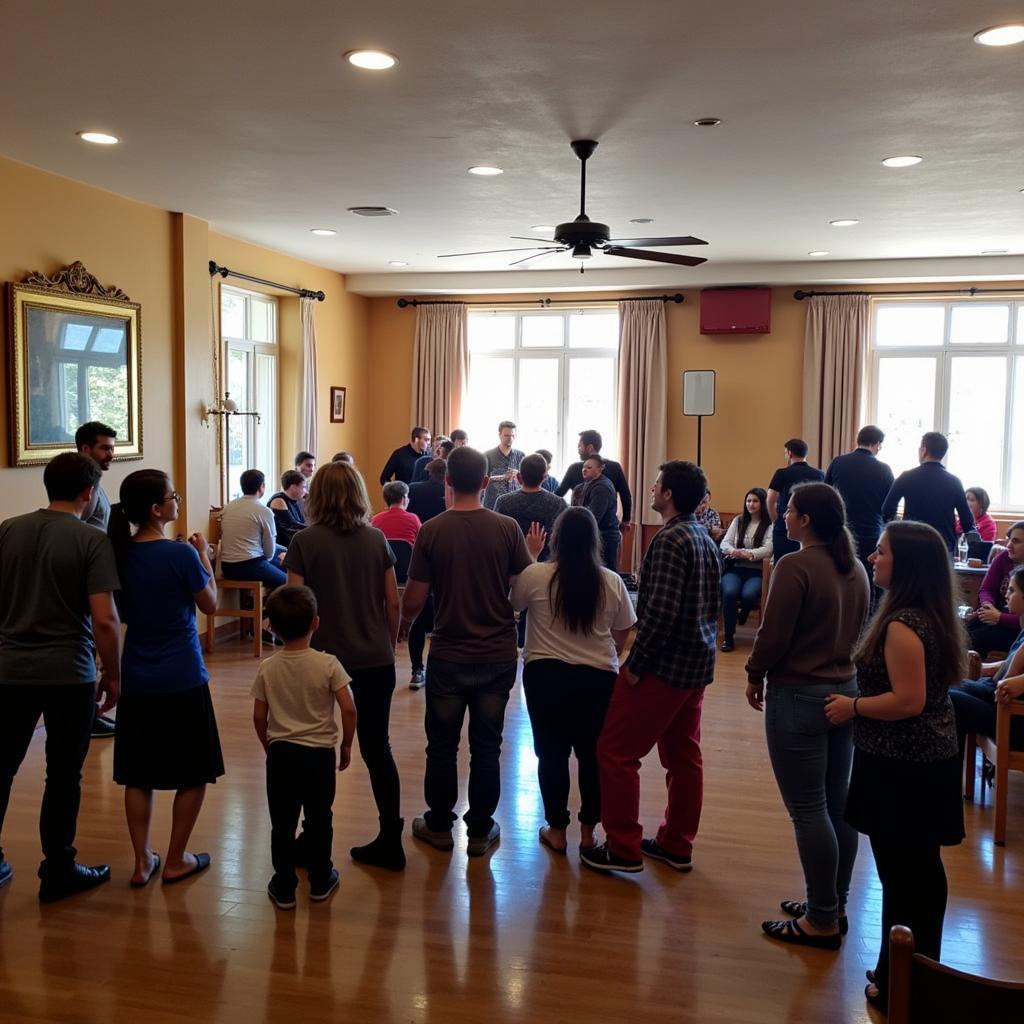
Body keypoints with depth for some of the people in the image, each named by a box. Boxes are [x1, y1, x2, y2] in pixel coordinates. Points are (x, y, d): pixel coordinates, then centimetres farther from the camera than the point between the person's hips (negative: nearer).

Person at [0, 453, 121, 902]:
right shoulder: (91, 540, -11)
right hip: (69, 674, -4)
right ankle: (58, 872, 19)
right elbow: (104, 619, -17)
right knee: (63, 774, 8)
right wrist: (113, 674, -5)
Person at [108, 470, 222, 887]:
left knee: (138, 774, 14)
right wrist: (204, 556, 6)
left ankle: (142, 862, 20)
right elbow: (210, 604, -3)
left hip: (136, 680, 5)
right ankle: (176, 861, 18)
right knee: (193, 774, 11)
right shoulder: (181, 555, -17)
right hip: (182, 679, -5)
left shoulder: (121, 554, -1)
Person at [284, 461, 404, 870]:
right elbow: (393, 603, 4)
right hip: (376, 660, 3)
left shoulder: (305, 542, -7)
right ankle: (390, 842, 15)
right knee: (377, 748, 10)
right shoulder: (376, 539, 1)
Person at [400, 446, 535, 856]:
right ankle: (480, 830, 21)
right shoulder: (507, 528, -8)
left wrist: (403, 623, 14)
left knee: (442, 745, 14)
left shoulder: (431, 531, -10)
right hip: (498, 656, 1)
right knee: (486, 747, 12)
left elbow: (414, 600, -8)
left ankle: (439, 825, 26)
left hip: (448, 656, -1)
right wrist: (532, 554, 15)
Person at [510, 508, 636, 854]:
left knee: (551, 753, 11)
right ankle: (588, 830, 22)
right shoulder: (612, 582, -4)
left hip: (545, 675, -1)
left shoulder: (534, 575, -11)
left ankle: (557, 830, 20)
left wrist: (528, 559, 16)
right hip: (598, 678, 2)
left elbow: (512, 605, 9)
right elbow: (621, 636, 4)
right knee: (592, 754, 14)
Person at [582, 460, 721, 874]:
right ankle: (676, 845, 24)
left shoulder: (670, 540, -18)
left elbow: (661, 611, -25)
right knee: (683, 754, 15)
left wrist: (636, 664, -17)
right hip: (697, 664, 9)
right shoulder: (706, 540, 11)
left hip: (665, 665, -9)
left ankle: (623, 848, 6)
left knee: (616, 751, 0)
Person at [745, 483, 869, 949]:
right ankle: (833, 906, 26)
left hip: (799, 696, -8)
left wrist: (755, 677, 0)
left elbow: (773, 635, -16)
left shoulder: (795, 566, -17)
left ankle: (822, 921, 8)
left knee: (808, 810, 0)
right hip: (845, 691, 8)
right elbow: (857, 630, 16)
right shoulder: (855, 569, 8)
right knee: (837, 805, 14)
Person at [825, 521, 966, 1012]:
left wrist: (852, 706, -13)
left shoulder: (902, 624, -23)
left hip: (901, 767, -10)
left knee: (899, 873, 3)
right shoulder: (933, 616, 7)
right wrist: (862, 701, 14)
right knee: (921, 869, 18)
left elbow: (909, 701, -27)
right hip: (930, 759, 10)